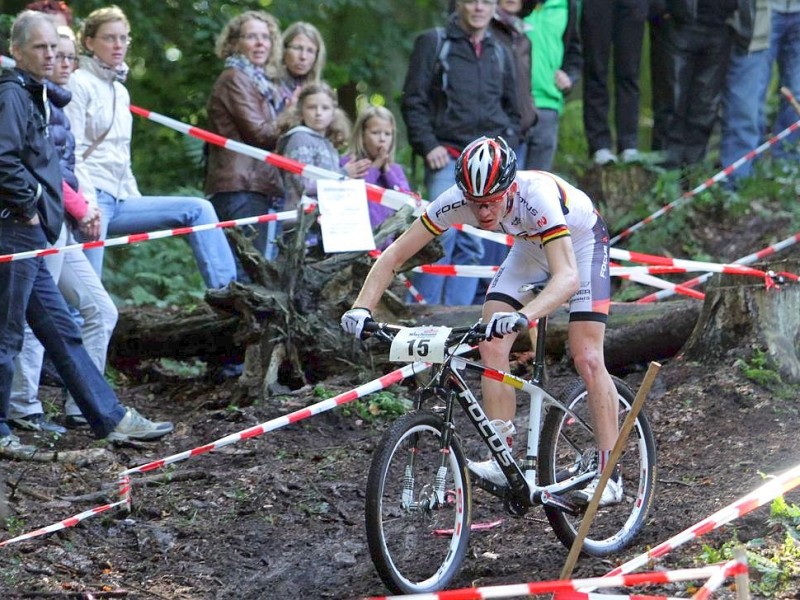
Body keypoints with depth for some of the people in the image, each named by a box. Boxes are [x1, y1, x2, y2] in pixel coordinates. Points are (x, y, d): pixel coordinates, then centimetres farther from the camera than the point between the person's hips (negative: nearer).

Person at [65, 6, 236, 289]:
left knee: (198, 209, 2)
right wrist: (88, 202, -19)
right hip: (91, 201, -8)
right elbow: (71, 152, -12)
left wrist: (137, 201, 15)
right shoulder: (80, 84, -4)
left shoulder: (120, 92, 21)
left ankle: (226, 287, -10)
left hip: (118, 202, 8)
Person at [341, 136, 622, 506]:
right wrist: (362, 308, -39)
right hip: (529, 247, 5)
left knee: (587, 358, -14)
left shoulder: (538, 196, -42)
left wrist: (523, 316, -68)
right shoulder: (456, 200, -28)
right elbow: (394, 255, -24)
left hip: (581, 242, -5)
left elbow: (567, 277, -51)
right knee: (492, 345, -12)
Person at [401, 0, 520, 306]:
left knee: (472, 244, 0)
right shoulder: (432, 43, 5)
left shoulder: (500, 53, 18)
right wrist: (428, 145, -8)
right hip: (447, 157, -4)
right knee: (441, 235, -16)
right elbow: (413, 101, 2)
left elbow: (512, 110, 26)